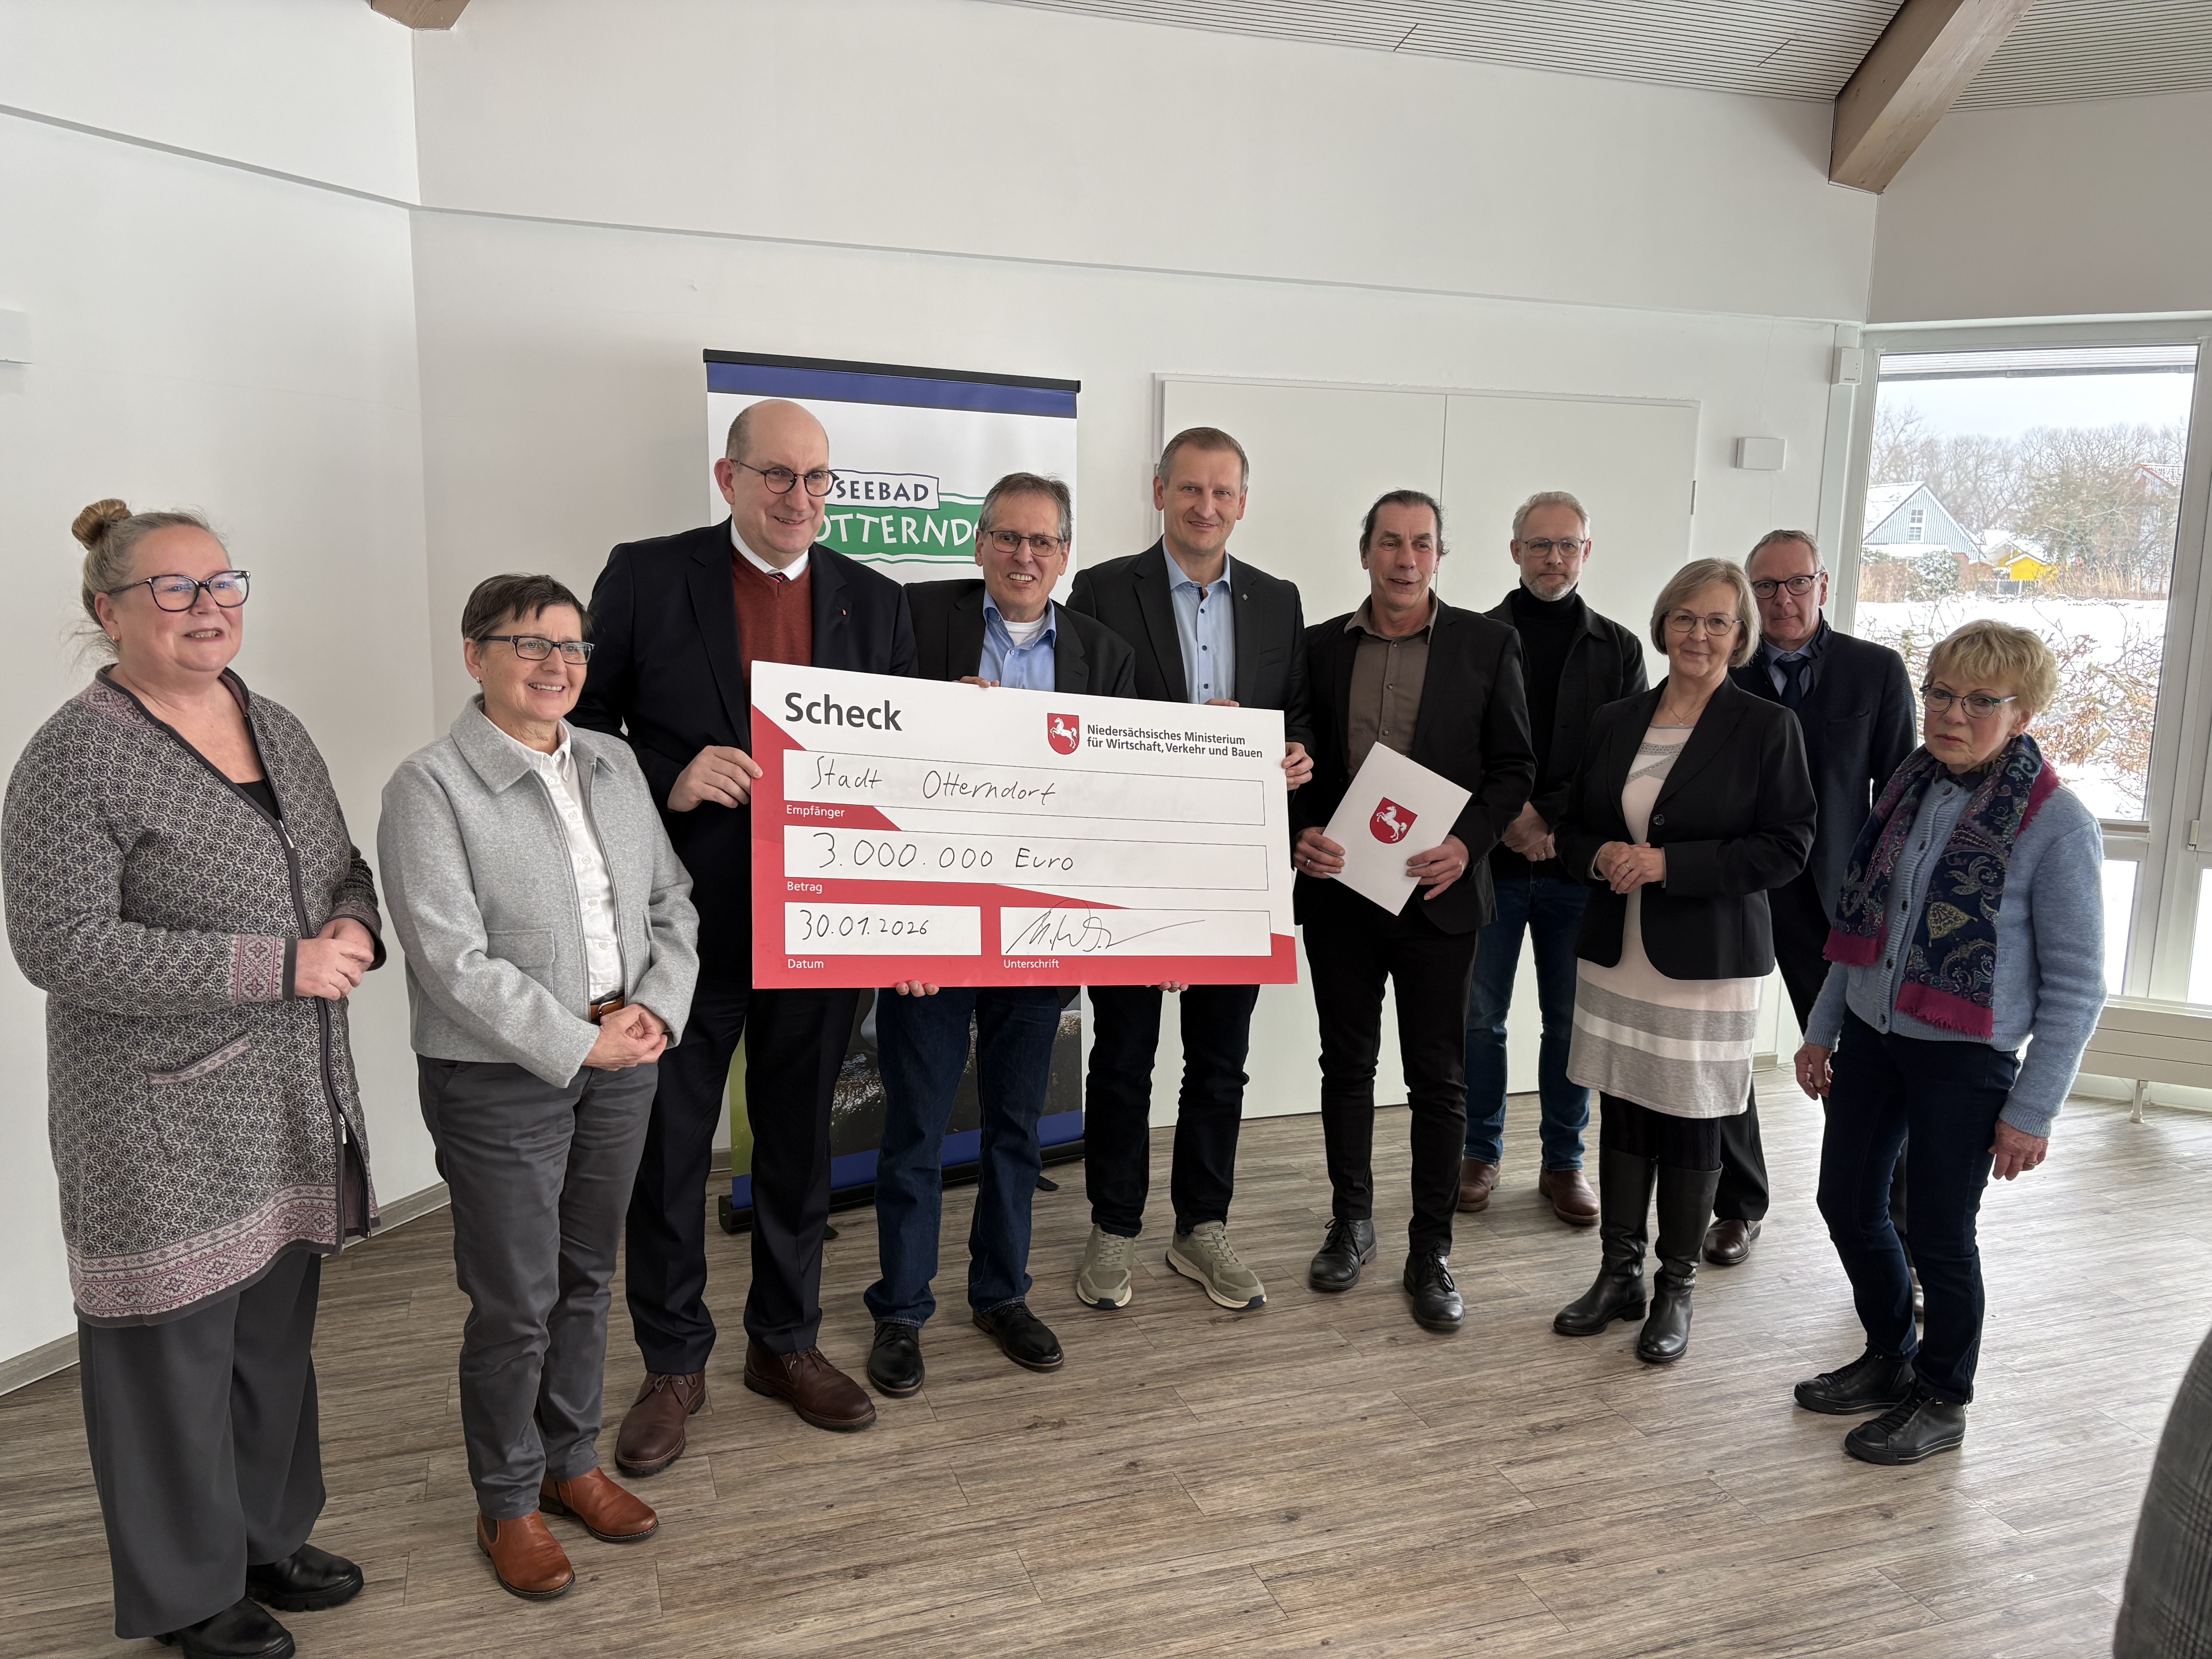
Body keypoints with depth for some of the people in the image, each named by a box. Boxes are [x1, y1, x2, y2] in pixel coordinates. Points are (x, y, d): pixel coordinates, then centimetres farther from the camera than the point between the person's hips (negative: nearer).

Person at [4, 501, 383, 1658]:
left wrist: (358, 928, -6)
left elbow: (343, 867, 18)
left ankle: (269, 1537, 38)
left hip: (293, 1104, 7)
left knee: (277, 1327, 18)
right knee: (177, 1345, 8)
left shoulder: (277, 731, 9)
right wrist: (278, 965, -22)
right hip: (165, 1120, -7)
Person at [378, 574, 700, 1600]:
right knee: (516, 1305, 6)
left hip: (619, 1062, 6)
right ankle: (507, 1504, 27)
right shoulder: (431, 787, -13)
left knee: (587, 1280, 19)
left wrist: (654, 1009, -8)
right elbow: (456, 963, -19)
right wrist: (578, 1045, -18)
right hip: (501, 1081, -6)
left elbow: (672, 901, 8)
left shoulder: (613, 763, 7)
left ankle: (572, 1462, 39)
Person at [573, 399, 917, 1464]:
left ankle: (786, 1343, 35)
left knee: (800, 1144, 16)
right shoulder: (645, 578, -3)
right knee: (667, 1152, 10)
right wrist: (668, 781, -21)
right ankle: (672, 1365, 30)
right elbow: (581, 731, -2)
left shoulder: (875, 602, 5)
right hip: (685, 924, -2)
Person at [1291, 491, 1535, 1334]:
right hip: (1338, 886, 2)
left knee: (1439, 1075, 5)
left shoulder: (1487, 644, 0)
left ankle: (1431, 1250, 18)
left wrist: (1468, 843, -15)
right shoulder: (1320, 645, 5)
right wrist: (1302, 833, -10)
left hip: (1437, 892, -2)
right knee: (1347, 1063, 13)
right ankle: (1351, 1222, 29)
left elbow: (1514, 764, 0)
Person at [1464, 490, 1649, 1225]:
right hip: (1491, 859, -1)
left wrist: (1553, 822, -11)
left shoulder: (1619, 649, 7)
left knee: (1571, 1019, 8)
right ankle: (1481, 1152, 21)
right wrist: (1510, 817, -13)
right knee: (1481, 1015, 6)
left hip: (1578, 864, 1)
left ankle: (1564, 1160, 22)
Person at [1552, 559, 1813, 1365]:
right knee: (1621, 1112, 11)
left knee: (1690, 1124, 5)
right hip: (1616, 953, 4)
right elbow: (1572, 826, 14)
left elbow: (1786, 847, -10)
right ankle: (1619, 1274, 25)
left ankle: (1677, 1287, 21)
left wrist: (1669, 864, -18)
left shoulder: (1768, 728, -5)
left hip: (1708, 961, -4)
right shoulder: (1615, 722, 8)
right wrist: (1601, 857, -9)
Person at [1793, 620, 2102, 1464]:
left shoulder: (2056, 824, -14)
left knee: (1939, 1235, 7)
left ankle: (1943, 1398, 31)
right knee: (1847, 1203, 15)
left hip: (1964, 1059, -6)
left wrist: (2032, 1111, -11)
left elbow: (2075, 988, -11)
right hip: (1872, 1038, 6)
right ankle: (1890, 1359, 39)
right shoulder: (1910, 789, 3)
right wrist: (1823, 1031, 12)